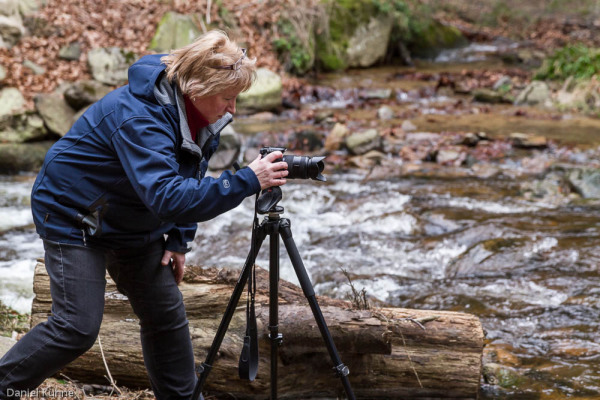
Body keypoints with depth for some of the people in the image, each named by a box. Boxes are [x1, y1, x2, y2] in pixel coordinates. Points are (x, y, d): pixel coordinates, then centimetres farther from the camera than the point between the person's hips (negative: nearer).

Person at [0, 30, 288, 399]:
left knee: (167, 316, 6)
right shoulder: (139, 117, -34)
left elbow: (188, 180, 9)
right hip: (74, 218, -8)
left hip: (134, 226, 8)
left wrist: (179, 240, -2)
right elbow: (168, 197, -45)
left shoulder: (200, 116, -6)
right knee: (78, 327, -14)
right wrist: (248, 181, -47)